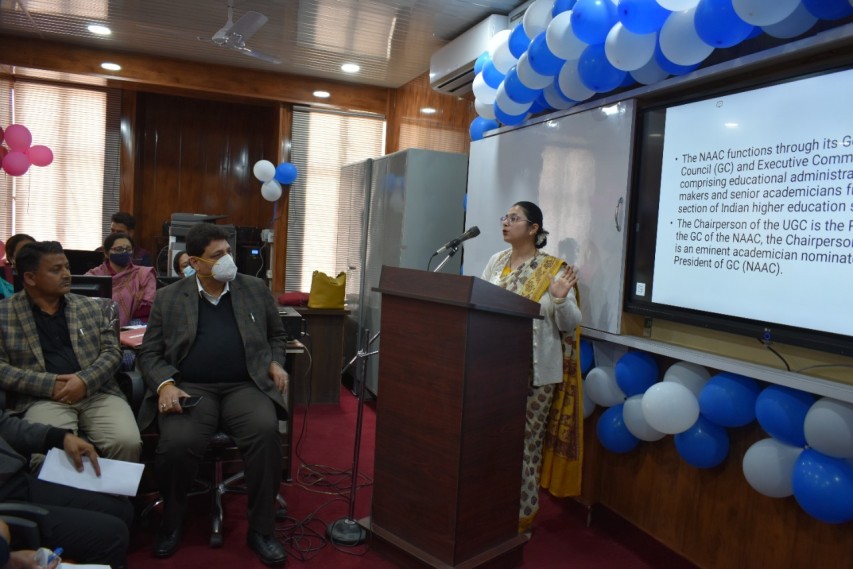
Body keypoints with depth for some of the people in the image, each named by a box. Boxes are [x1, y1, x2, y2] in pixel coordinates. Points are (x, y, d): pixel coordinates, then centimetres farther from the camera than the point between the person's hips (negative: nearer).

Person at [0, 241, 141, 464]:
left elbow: (112, 351, 8)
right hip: (43, 398, -2)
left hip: (98, 393, 2)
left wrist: (85, 380, -11)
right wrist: (49, 384, -12)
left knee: (128, 442, -23)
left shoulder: (90, 306, 15)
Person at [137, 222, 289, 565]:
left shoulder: (256, 289, 12)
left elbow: (276, 335, 23)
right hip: (190, 388, 0)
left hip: (244, 386, 1)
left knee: (266, 431, -30)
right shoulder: (168, 298, 9)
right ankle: (171, 523, 4)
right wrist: (164, 384, -11)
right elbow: (149, 354, 9)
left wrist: (275, 363, 3)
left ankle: (261, 530, -11)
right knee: (177, 444, -29)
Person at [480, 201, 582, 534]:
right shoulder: (496, 261, 9)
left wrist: (561, 298, -25)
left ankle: (522, 512, 21)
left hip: (534, 371, -5)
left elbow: (570, 325, -8)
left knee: (525, 442, 5)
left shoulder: (554, 269, -7)